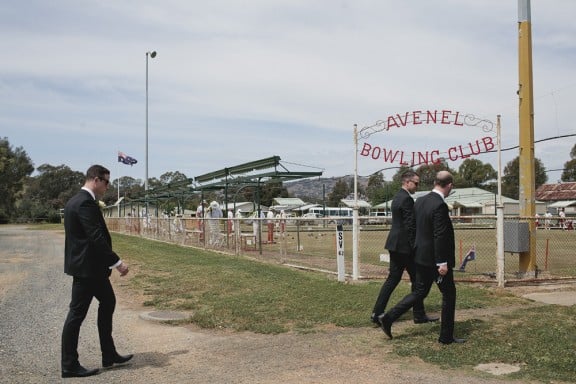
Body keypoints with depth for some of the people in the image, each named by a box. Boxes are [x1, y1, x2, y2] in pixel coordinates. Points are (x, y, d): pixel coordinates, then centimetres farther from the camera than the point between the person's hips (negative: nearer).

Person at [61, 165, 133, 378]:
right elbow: (97, 238, -25)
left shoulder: (75, 201, 12)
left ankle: (109, 355, 26)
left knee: (107, 303, 17)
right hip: (87, 267, -11)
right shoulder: (86, 203, -20)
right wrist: (117, 262, -21)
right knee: (77, 313, -1)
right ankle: (69, 366, 9)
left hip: (90, 266, 11)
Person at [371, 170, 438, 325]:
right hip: (405, 245, -9)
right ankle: (419, 315, 14)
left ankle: (377, 313, 7)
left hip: (394, 244, 9)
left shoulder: (397, 197, 15)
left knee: (393, 278, 11)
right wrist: (414, 247, -15)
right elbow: (410, 225, -20)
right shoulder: (407, 199, -16)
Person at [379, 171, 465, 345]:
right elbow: (439, 236, -23)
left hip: (421, 256, 8)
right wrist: (442, 263, -20)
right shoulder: (440, 205, -21)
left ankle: (389, 318, 10)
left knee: (419, 292, 17)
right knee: (449, 294, 8)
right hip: (436, 259, -8)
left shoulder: (419, 201, 6)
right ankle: (446, 336, 15)